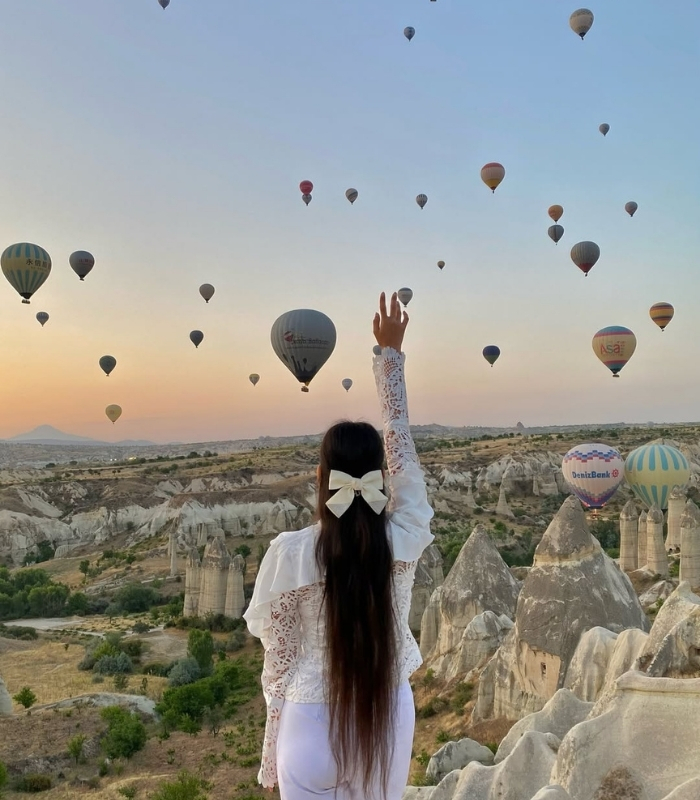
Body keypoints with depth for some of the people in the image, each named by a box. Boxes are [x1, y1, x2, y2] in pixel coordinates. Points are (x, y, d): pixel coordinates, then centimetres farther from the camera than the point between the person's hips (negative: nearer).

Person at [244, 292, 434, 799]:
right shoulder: (404, 538, -15)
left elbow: (280, 653, -8)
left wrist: (275, 736, 8)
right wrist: (391, 352, 6)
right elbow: (400, 440, -3)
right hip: (389, 715, 3)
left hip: (313, 720, -2)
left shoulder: (290, 553, -19)